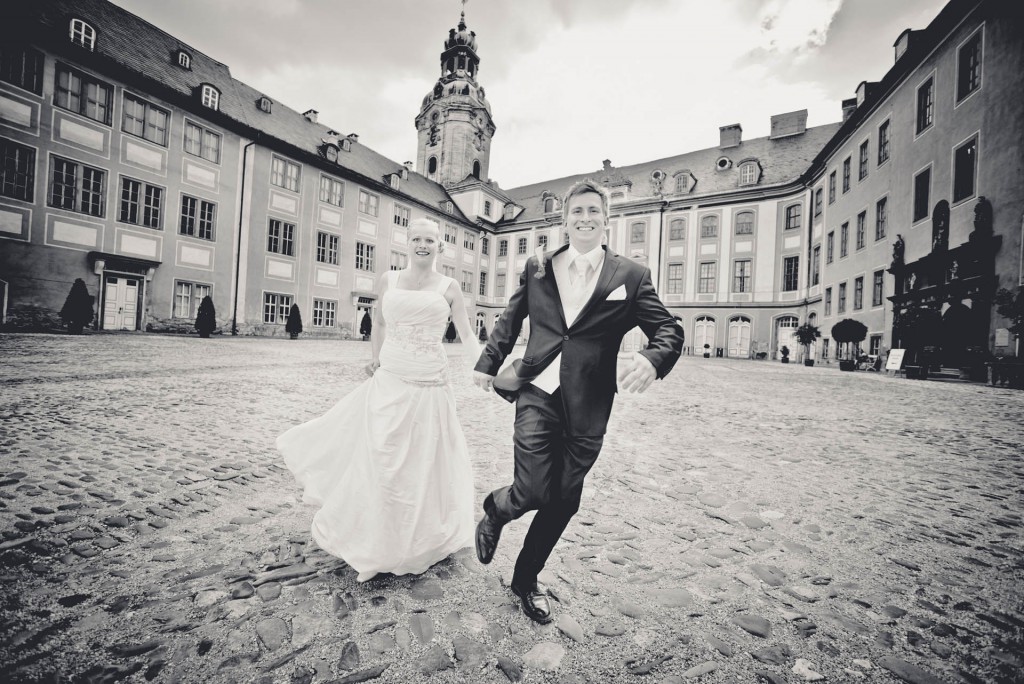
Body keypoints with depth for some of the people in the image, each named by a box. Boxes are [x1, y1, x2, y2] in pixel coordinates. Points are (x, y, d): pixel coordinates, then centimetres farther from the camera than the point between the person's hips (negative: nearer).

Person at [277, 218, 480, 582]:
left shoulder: (448, 287, 2)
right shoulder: (388, 280, 8)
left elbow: (467, 335, 1)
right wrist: (375, 360, 14)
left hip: (430, 388, -2)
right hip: (389, 383, 2)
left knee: (424, 463, 9)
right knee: (379, 462, 10)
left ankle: (417, 541, 33)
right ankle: (377, 546, 34)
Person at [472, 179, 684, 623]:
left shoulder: (630, 276, 3)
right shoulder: (537, 268, 7)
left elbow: (669, 330, 1)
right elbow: (509, 320, 17)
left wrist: (653, 360, -21)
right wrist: (488, 363, 12)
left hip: (586, 408, 1)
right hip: (537, 393, 0)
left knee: (564, 501, 11)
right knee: (534, 491, -10)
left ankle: (527, 579, 39)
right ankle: (494, 510, 30)